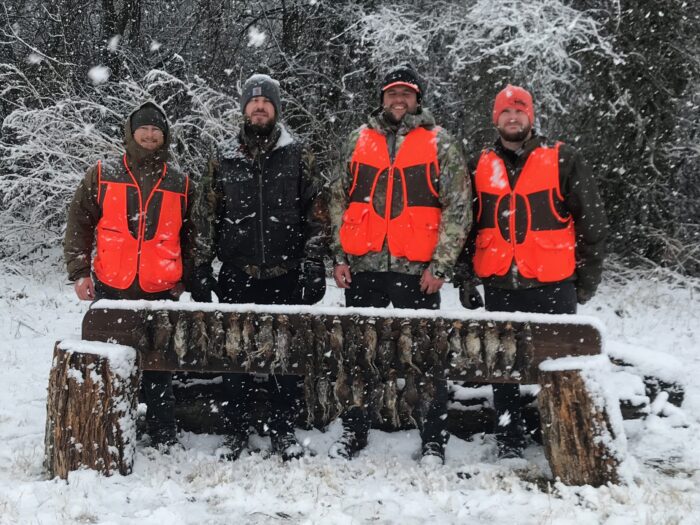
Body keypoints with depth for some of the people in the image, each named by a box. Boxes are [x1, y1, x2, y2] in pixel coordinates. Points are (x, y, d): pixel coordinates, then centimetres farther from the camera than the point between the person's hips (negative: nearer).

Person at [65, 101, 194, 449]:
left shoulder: (181, 184, 9)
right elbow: (79, 224, 4)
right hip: (110, 291, 0)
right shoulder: (102, 175, 4)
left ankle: (163, 438, 17)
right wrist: (79, 271, -3)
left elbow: (189, 237, 14)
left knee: (158, 370, 7)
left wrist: (183, 278, 9)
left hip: (160, 294, 0)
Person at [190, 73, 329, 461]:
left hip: (286, 276, -1)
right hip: (237, 277, 1)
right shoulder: (223, 158, 9)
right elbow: (206, 217, 9)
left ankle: (283, 430, 19)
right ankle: (237, 431, 20)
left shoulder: (298, 156, 5)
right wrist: (200, 270, 4)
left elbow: (317, 214, 4)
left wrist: (313, 265, -4)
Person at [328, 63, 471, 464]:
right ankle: (354, 431, 26)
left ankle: (434, 439, 16)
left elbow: (458, 209, -2)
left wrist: (440, 266, -9)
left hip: (417, 269, -3)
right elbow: (339, 201, 13)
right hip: (363, 267, 3)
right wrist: (340, 256, 5)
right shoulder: (359, 141, 11)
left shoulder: (440, 143, 3)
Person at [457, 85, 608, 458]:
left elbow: (591, 220, 2)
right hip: (499, 286, 3)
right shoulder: (479, 166, 9)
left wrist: (588, 277, 1)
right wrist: (464, 278, 8)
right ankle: (509, 441, 24)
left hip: (552, 285, -3)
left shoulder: (563, 161, 0)